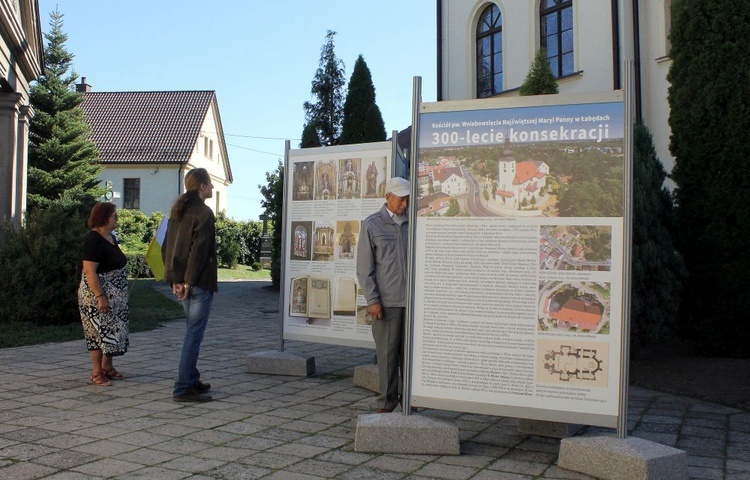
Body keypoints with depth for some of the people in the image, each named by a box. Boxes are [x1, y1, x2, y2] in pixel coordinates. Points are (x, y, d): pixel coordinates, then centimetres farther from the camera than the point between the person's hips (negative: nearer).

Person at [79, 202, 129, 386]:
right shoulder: (93, 239, -17)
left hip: (114, 295, 9)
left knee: (111, 330, 14)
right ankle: (96, 374, 3)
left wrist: (121, 293, 21)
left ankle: (107, 367, 25)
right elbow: (89, 270, -23)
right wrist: (100, 296, -26)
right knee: (100, 331, -4)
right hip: (98, 295, -9)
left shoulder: (111, 237, 11)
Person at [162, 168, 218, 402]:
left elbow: (166, 247, 14)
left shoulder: (177, 211, 14)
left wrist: (176, 279, 10)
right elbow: (199, 249, -19)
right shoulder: (204, 212, -12)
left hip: (182, 282, 9)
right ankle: (183, 388, -3)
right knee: (194, 333, -5)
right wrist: (189, 281, -15)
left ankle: (192, 380, 26)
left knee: (193, 330, 18)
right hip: (200, 282, -9)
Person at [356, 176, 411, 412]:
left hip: (413, 299, 3)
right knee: (387, 351, 1)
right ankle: (387, 401, 11)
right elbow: (364, 267, -1)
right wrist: (372, 300, -9)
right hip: (387, 301, -3)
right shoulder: (371, 225, 2)